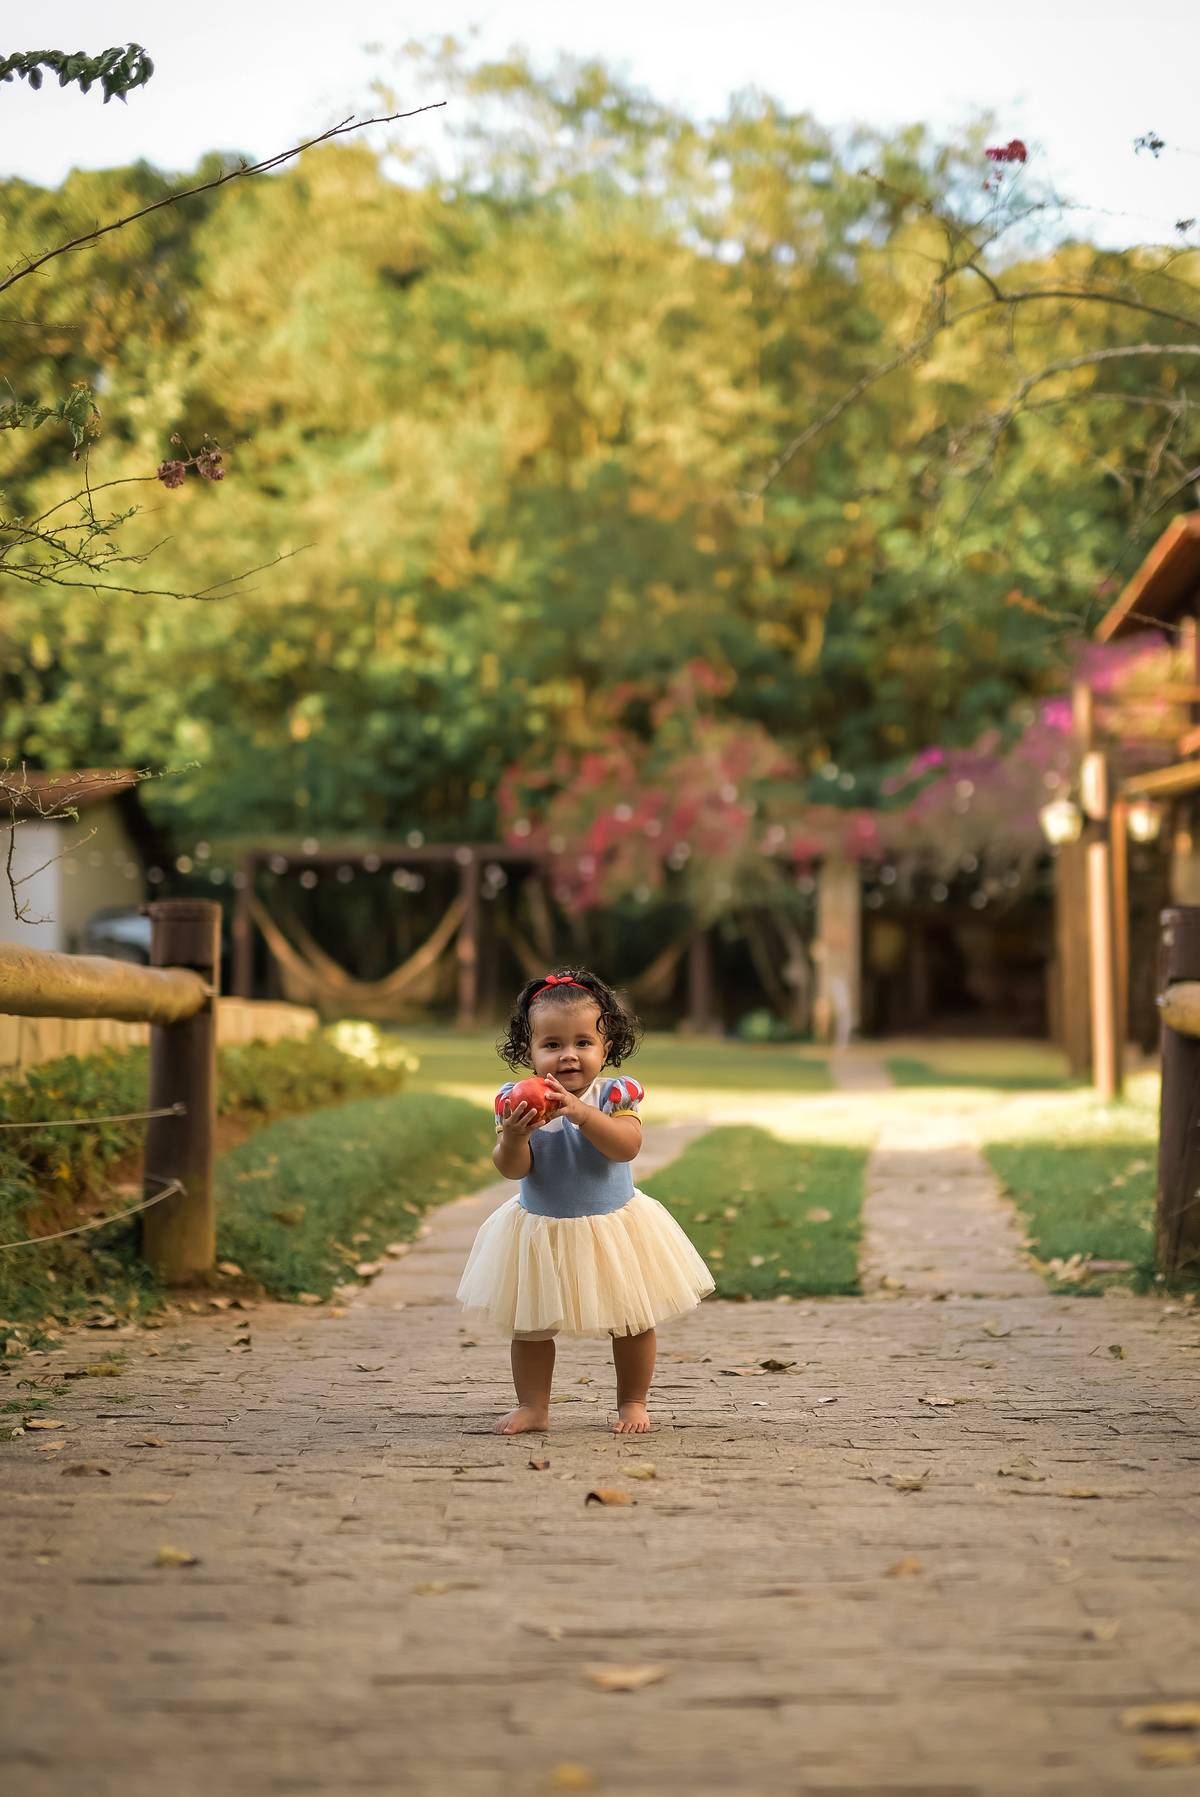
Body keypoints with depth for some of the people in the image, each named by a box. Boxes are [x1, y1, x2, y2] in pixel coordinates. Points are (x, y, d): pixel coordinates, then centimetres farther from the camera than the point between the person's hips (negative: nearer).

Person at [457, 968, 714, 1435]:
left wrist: (582, 1113, -40)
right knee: (530, 1326, 8)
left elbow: (627, 1147, -28)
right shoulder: (517, 1101, -11)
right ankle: (533, 1406, 24)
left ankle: (632, 1402, 29)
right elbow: (512, 1169, -15)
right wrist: (513, 1137, -36)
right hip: (540, 1234, 1)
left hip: (614, 1229, 0)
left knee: (633, 1321, 10)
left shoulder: (615, 1095, -13)